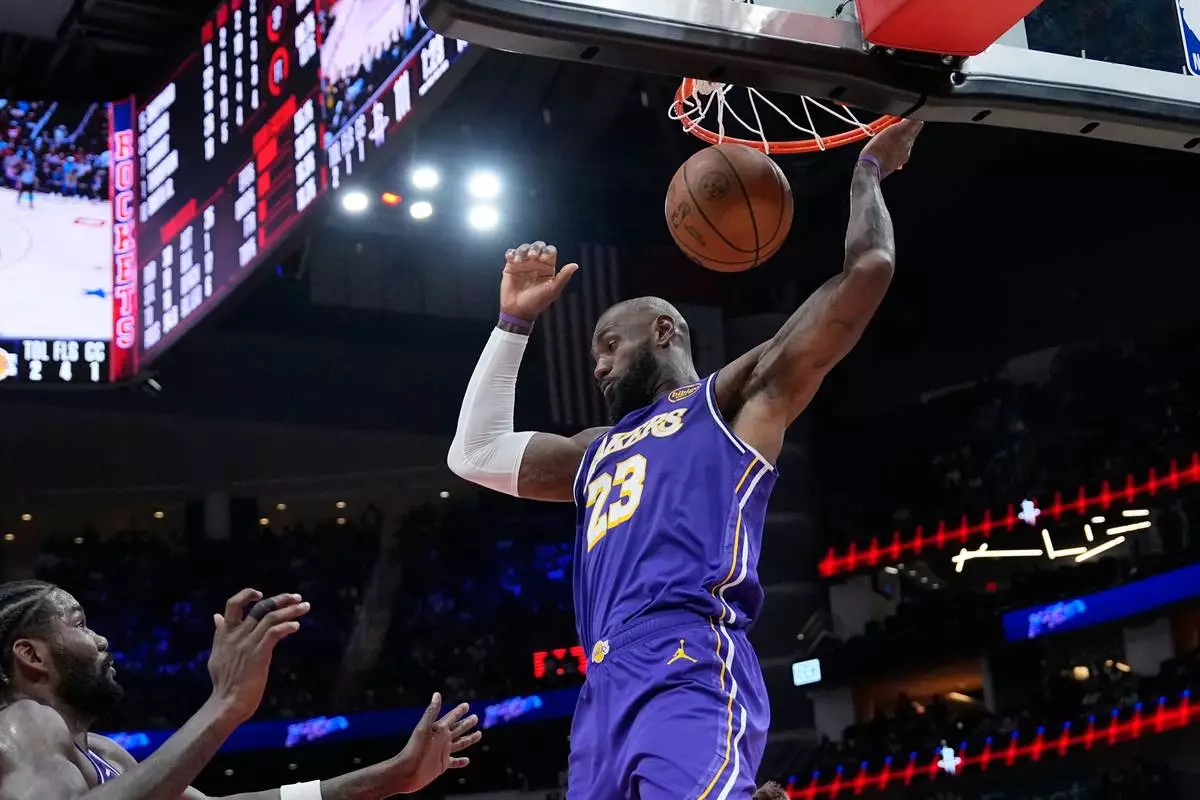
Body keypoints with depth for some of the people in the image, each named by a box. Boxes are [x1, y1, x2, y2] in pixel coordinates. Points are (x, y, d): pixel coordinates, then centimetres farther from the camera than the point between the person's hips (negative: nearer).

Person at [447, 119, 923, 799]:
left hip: (690, 673, -7)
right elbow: (474, 454, 35)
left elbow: (867, 270, 9)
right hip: (605, 692, 7)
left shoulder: (735, 400, 16)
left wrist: (868, 170, 24)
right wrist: (516, 321, 35)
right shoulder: (601, 451, 36)